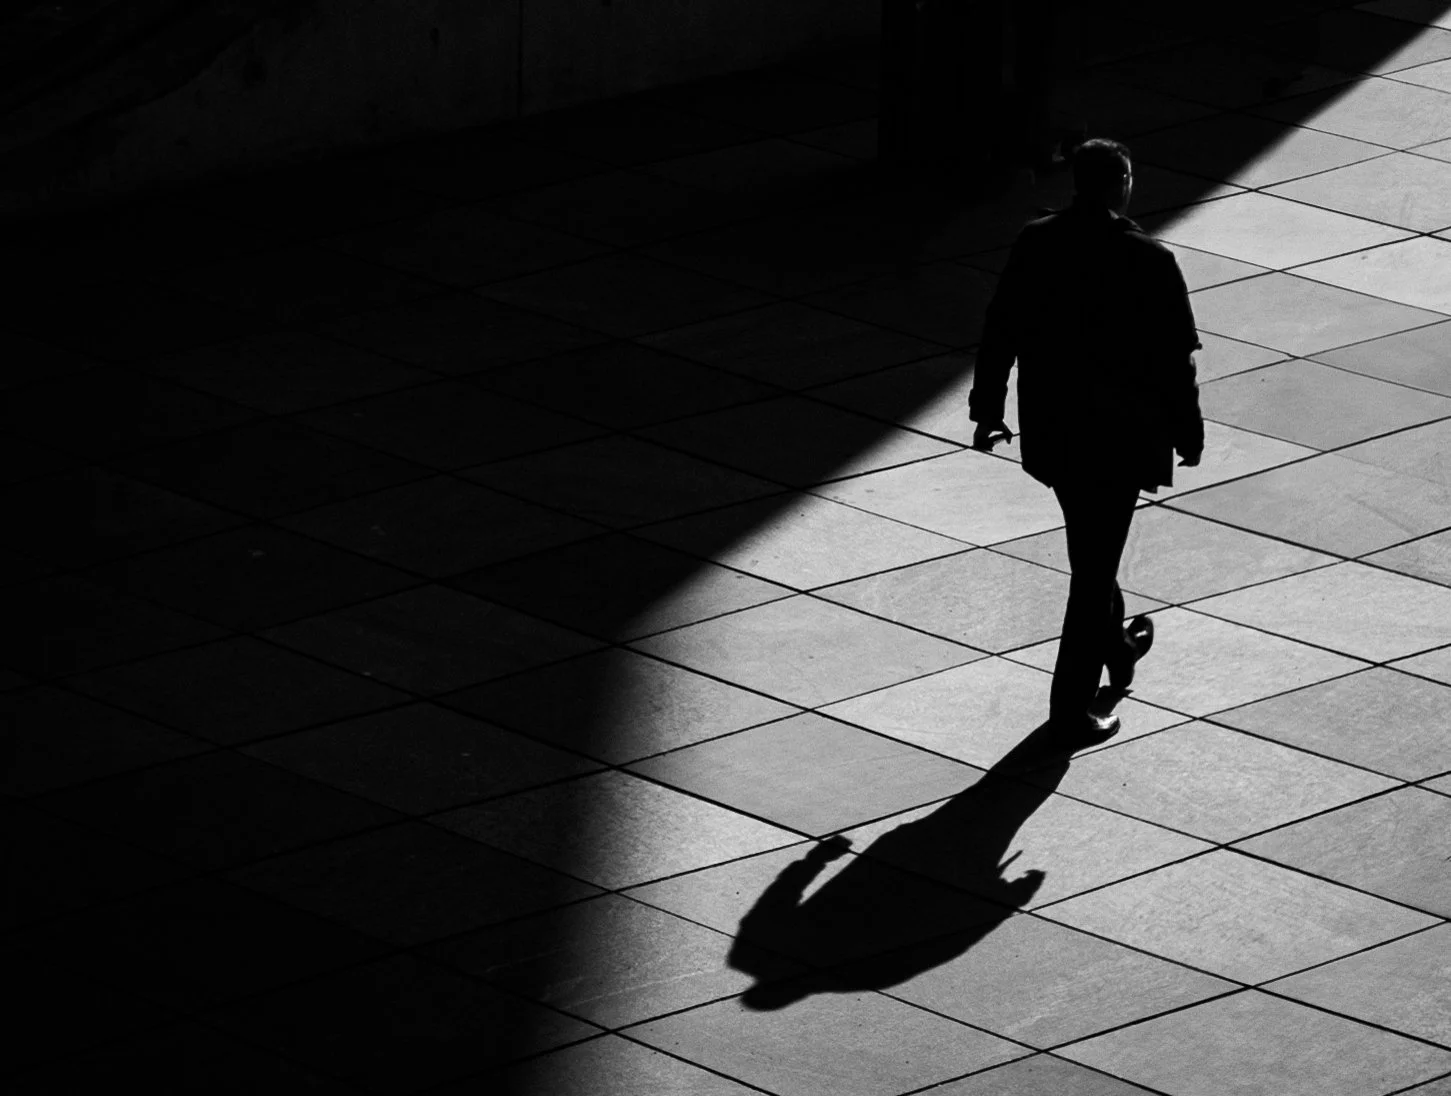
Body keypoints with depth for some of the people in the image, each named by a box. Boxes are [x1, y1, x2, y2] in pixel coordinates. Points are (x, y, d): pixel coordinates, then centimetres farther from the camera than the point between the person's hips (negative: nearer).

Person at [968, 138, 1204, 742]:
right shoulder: (1149, 262, -19)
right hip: (1118, 435, -5)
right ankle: (1073, 703, 6)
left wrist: (987, 408, 13)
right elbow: (1174, 358, -12)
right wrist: (1188, 432, 1)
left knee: (1091, 550, 25)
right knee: (1095, 562, 4)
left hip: (1050, 429, 5)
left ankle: (1115, 648, 46)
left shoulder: (1034, 244, -6)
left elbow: (999, 331, 1)